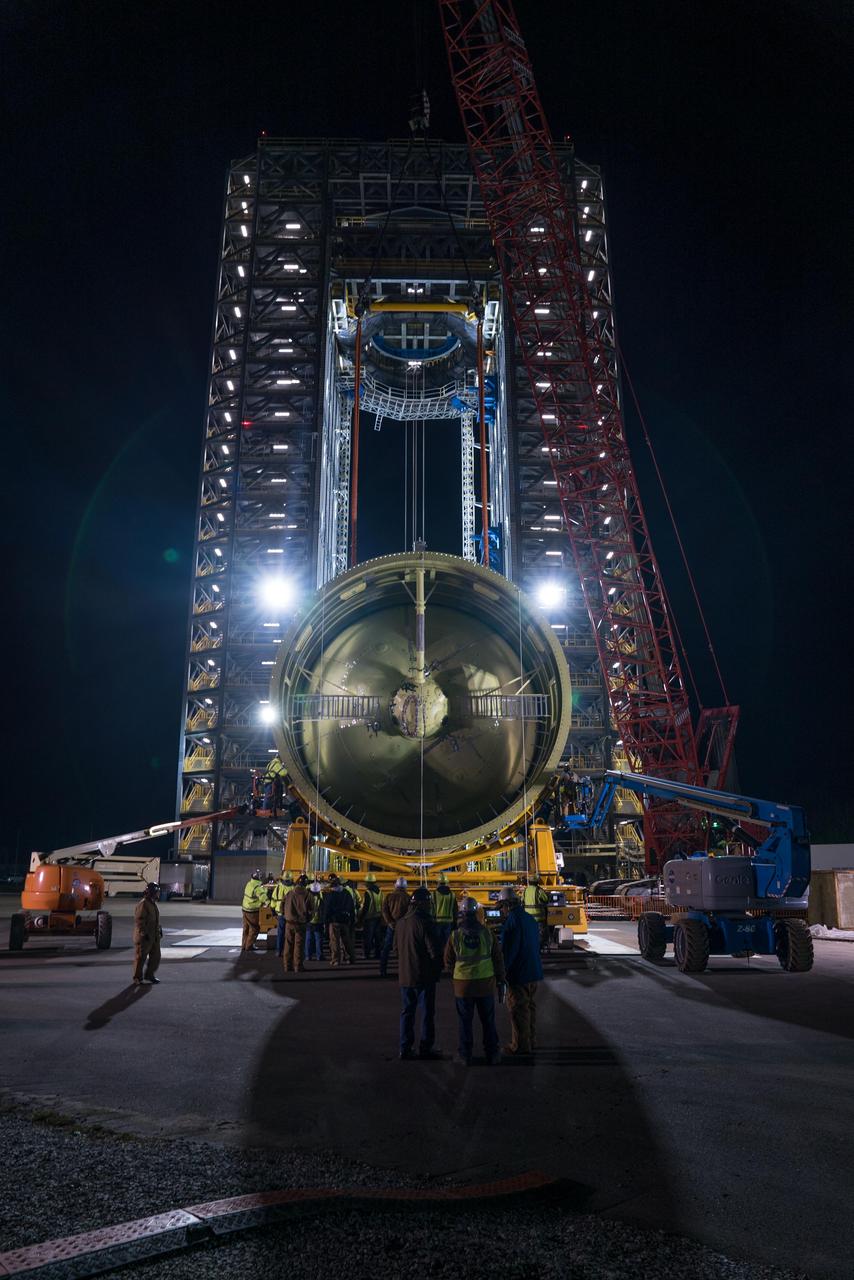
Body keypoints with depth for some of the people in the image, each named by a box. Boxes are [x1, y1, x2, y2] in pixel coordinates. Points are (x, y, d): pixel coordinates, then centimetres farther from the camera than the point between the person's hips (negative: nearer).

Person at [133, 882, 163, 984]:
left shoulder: (153, 903, 15)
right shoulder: (143, 904, -16)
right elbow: (139, 920, -22)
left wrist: (159, 930, 21)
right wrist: (144, 933, -24)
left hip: (154, 936, 9)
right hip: (144, 937, -9)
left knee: (155, 956, 10)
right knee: (141, 957, 2)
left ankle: (149, 975, 22)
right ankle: (138, 978, 12)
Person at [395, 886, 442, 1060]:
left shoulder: (400, 923, 3)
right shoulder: (425, 923, -19)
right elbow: (435, 951, -18)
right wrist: (437, 969, 0)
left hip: (405, 975, 6)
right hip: (424, 976, -6)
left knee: (407, 1012, 14)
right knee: (427, 1013, 7)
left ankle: (405, 1048, 18)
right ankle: (426, 1047, 12)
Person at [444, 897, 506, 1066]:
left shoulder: (455, 935, -8)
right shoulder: (487, 933, -5)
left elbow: (448, 962, 1)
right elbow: (498, 958, -1)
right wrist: (501, 981, 8)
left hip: (463, 984, -1)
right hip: (486, 984, 1)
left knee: (465, 1022, 11)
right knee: (488, 1021, 13)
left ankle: (465, 1055, 16)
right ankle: (492, 1055, 19)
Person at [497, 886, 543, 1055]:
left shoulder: (512, 920, -18)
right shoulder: (530, 919, 9)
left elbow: (508, 949, -19)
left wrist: (502, 970, -11)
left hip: (519, 973, -9)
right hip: (534, 971, 9)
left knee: (518, 1010, 2)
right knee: (530, 1007, 18)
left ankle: (520, 1046, 8)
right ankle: (531, 1041, 28)